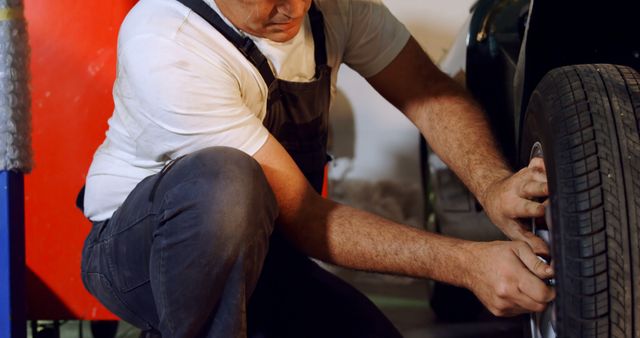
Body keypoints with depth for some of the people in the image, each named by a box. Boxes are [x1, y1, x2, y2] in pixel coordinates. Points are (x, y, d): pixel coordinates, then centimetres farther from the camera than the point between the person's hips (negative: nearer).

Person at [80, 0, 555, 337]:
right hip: (136, 243, -6)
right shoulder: (165, 47, -30)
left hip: (251, 250, 7)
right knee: (222, 180, -39)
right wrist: (465, 264, -34)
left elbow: (428, 91, -7)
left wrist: (493, 186, -29)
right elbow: (303, 219, -29)